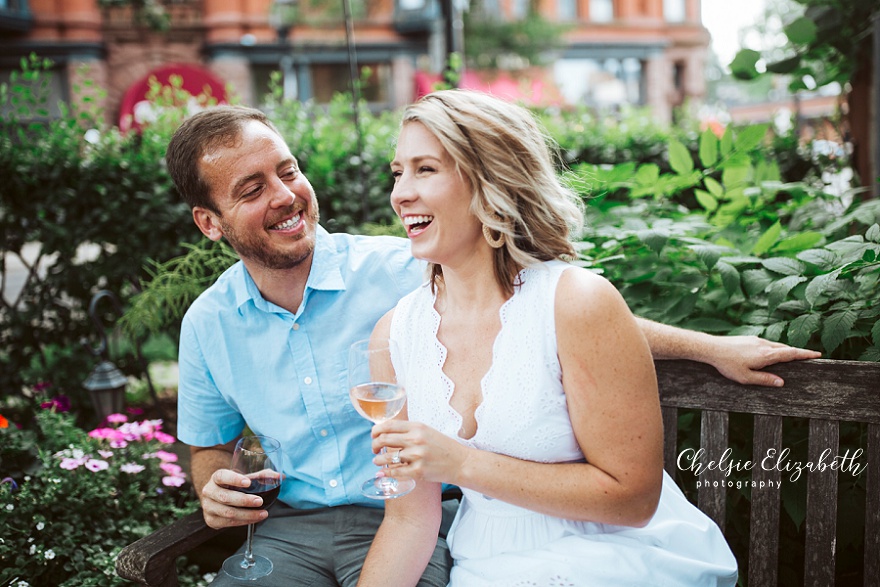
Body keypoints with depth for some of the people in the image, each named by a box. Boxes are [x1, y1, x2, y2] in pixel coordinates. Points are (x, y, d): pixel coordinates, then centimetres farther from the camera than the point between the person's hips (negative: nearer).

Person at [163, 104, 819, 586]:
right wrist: (215, 489, -5)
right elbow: (211, 447, 20)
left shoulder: (395, 269, -10)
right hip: (289, 527, 3)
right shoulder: (208, 325, 3)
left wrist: (711, 347, -8)